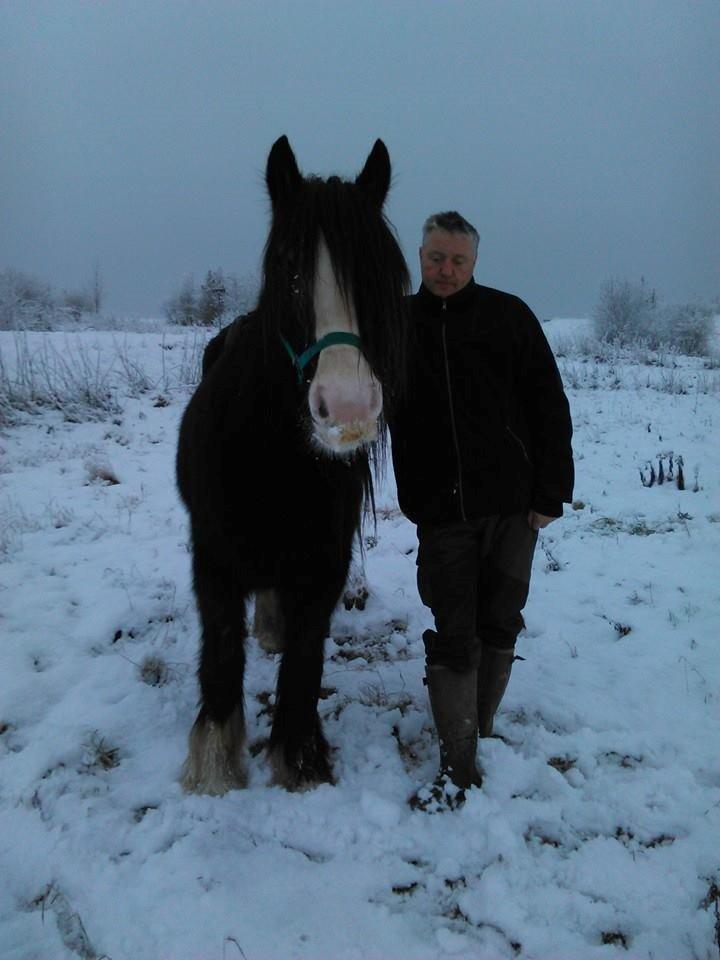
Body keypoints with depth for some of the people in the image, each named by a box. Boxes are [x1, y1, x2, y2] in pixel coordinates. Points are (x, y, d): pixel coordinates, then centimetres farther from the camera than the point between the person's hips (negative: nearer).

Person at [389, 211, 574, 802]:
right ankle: (458, 760, 12)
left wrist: (551, 493, -4)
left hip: (513, 505, 0)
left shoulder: (508, 316, 2)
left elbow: (551, 409, 1)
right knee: (454, 636, 1)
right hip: (439, 510, 0)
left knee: (498, 627, 11)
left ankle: (480, 732, 30)